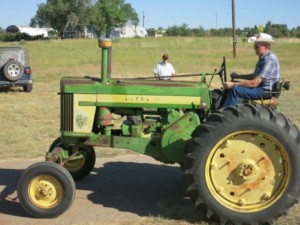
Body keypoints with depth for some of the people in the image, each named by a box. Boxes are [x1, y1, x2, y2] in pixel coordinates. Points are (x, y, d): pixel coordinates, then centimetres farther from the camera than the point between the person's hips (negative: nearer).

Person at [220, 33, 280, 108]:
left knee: (235, 90, -25)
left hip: (266, 91, -11)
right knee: (229, 87, 5)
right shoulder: (263, 58, 12)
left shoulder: (269, 60, -21)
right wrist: (238, 76, 12)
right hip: (260, 88, 11)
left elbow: (254, 83, -26)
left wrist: (234, 84, -25)